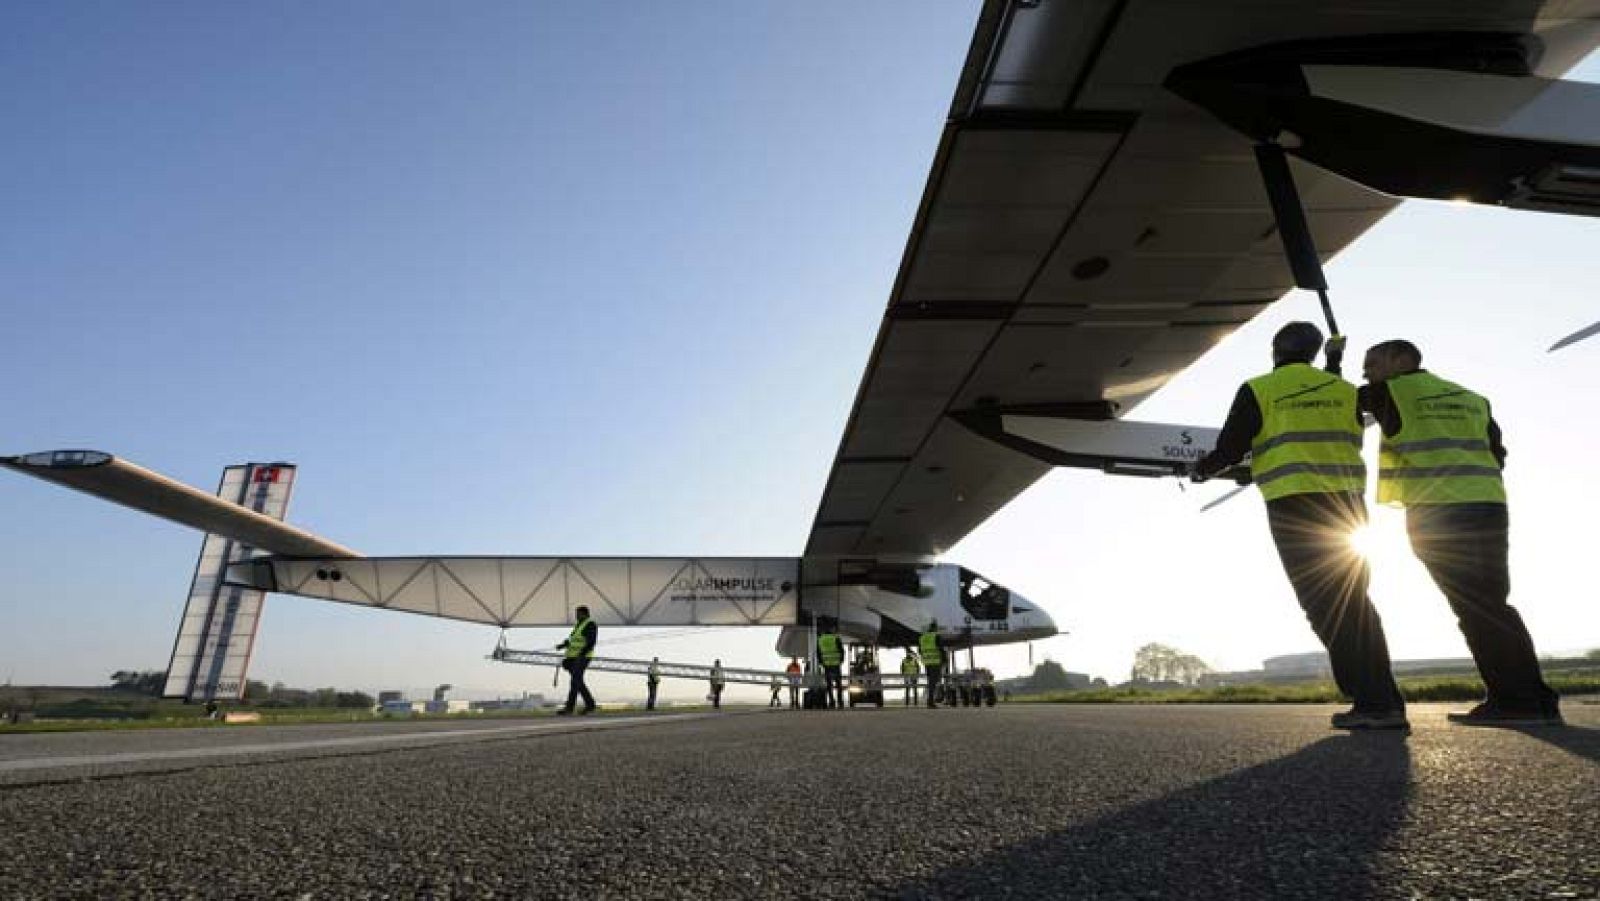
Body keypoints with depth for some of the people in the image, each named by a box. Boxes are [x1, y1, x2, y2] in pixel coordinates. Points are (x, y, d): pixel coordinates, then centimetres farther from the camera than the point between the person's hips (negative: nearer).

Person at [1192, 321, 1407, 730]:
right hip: (1347, 504, 5)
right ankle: (1385, 702, 14)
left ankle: (1374, 703, -3)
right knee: (1354, 602, 14)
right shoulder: (1344, 389, 12)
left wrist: (1201, 469, 16)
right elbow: (1353, 440, 18)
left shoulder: (1258, 390, -1)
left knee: (1327, 607, 0)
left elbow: (1230, 450, -3)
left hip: (1293, 506, -5)